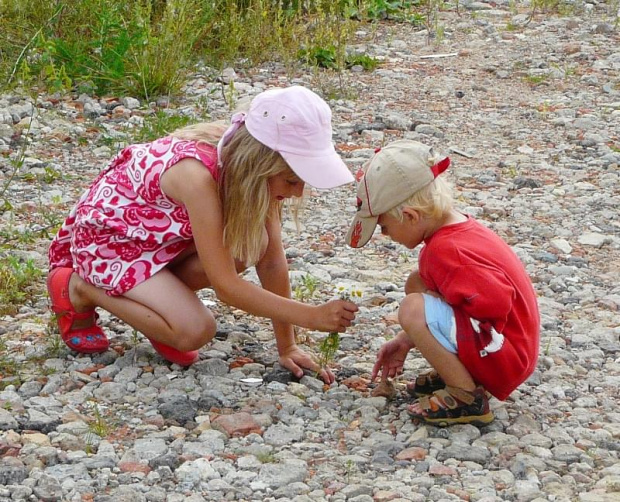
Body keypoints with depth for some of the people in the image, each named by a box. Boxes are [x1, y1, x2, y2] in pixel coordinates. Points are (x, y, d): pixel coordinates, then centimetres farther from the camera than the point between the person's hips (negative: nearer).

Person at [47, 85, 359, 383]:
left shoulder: (248, 162, -16)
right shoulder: (197, 174, -37)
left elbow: (272, 258, -10)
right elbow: (225, 285, -34)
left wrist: (286, 346, -9)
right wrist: (313, 316, -36)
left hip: (160, 233, 7)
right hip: (106, 237, -7)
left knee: (252, 244, -18)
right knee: (195, 331, -22)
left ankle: (159, 296, 2)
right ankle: (80, 289, -2)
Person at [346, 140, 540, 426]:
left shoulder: (445, 251, -24)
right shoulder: (462, 229, 7)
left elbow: (497, 303, -33)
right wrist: (405, 341, 18)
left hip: (503, 360, -10)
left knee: (414, 308, -23)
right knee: (417, 284, 13)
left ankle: (467, 398, -14)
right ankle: (454, 374, 10)